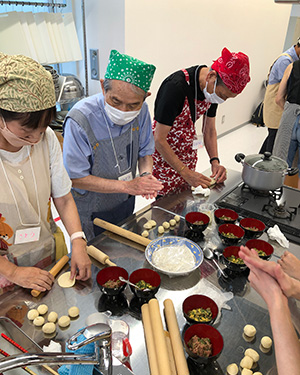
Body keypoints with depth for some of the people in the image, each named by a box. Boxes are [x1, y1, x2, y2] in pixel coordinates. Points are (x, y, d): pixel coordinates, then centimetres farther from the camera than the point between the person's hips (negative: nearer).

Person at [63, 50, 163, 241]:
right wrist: (127, 186, -29)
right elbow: (76, 177, -25)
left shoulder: (141, 111, -14)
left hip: (126, 204, 5)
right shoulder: (80, 119, -31)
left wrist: (146, 174, -22)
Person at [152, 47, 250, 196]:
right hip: (164, 153, -6)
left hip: (188, 151, 6)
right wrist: (186, 173, -26)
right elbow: (159, 139, -26)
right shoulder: (175, 86, -29)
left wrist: (215, 161, -9)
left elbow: (209, 129, 6)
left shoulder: (213, 88, -6)